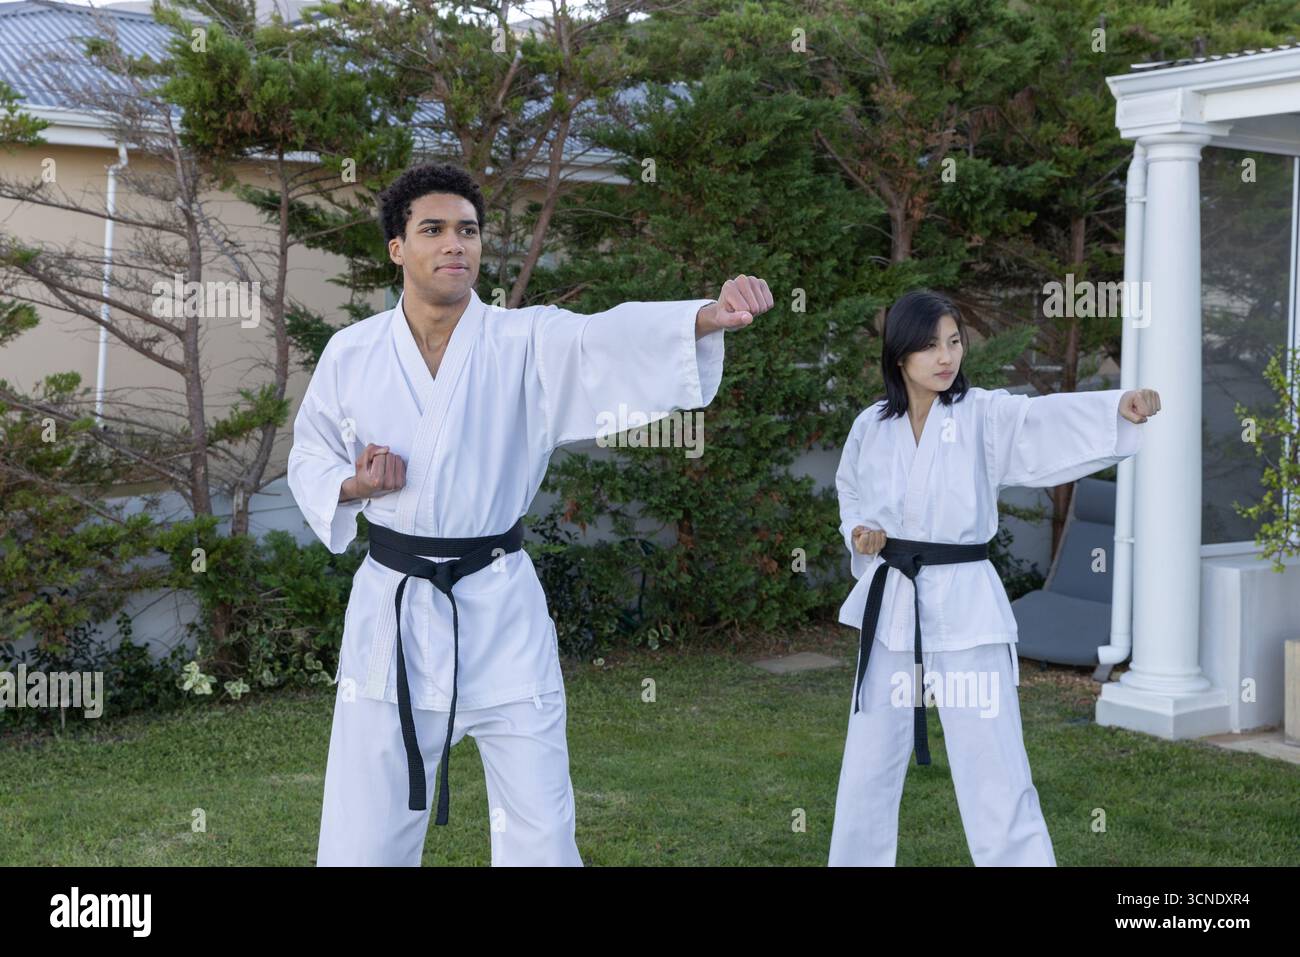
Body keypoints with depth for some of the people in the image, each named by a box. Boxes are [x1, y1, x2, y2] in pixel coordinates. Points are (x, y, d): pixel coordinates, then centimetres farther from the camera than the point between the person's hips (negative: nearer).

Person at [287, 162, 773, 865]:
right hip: (392, 608, 1)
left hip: (500, 616, -1)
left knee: (541, 839, 5)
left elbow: (610, 339, -25)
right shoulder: (350, 353, 1)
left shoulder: (526, 343, -5)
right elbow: (309, 459, 13)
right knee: (361, 841, 8)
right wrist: (351, 486, -10)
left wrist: (710, 315, -44)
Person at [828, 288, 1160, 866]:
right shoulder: (871, 427, 2)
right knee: (867, 769, 15)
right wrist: (858, 531, -3)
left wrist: (1122, 407, -45)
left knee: (995, 777, -4)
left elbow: (1049, 421, -27)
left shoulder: (985, 416, -9)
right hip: (891, 608, 4)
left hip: (965, 610, -4)